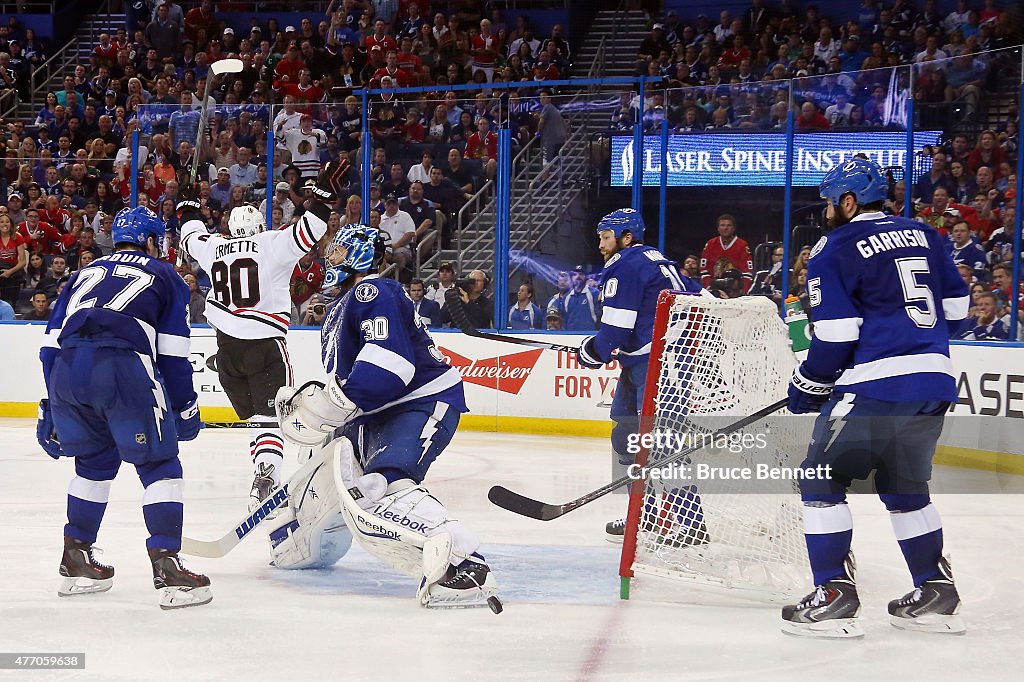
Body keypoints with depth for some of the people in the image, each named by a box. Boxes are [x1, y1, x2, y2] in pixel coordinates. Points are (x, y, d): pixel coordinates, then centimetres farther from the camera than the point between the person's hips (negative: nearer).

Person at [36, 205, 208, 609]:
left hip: (67, 368, 4)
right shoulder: (164, 275, 23)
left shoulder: (85, 275, 33)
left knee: (96, 460, 25)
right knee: (159, 465, 5)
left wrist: (52, 410, 28)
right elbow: (173, 353, 14)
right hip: (122, 365, -4)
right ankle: (166, 568, -5)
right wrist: (184, 408, 21)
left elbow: (51, 344, 26)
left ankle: (76, 561, 27)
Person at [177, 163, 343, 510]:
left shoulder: (214, 247, 11)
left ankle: (263, 477, 12)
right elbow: (306, 233, -14)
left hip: (227, 347, 5)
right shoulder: (271, 244, -2)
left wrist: (189, 212, 50)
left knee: (254, 415, 16)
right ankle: (265, 478, -27)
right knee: (270, 416, -8)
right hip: (265, 344, -5)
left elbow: (193, 238, 31)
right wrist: (324, 194, -9)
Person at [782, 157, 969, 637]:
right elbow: (955, 307, 18)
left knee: (821, 481, 3)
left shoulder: (835, 249, -4)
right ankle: (936, 596, 20)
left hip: (874, 387, -7)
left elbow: (835, 337, -8)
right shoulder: (924, 238, 14)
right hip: (934, 383, 7)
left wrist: (805, 387, 6)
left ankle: (835, 597, -4)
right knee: (904, 486, 21)